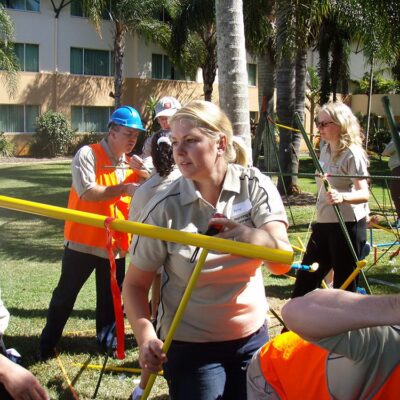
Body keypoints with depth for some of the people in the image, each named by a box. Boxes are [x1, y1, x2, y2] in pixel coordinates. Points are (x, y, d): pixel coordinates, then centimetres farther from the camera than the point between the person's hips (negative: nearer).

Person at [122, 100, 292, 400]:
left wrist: (253, 236, -44)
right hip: (190, 348, -2)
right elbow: (135, 284, -8)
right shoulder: (164, 208, -16)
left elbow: (284, 262, -23)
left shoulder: (256, 187, -11)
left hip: (253, 339, 3)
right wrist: (146, 336, -26)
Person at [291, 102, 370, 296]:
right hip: (323, 223, 8)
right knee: (305, 279, 12)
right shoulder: (325, 149, 10)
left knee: (344, 284, 1)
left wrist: (342, 197, -41)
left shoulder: (352, 154, -15)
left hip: (348, 225, -8)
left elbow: (364, 193, -23)